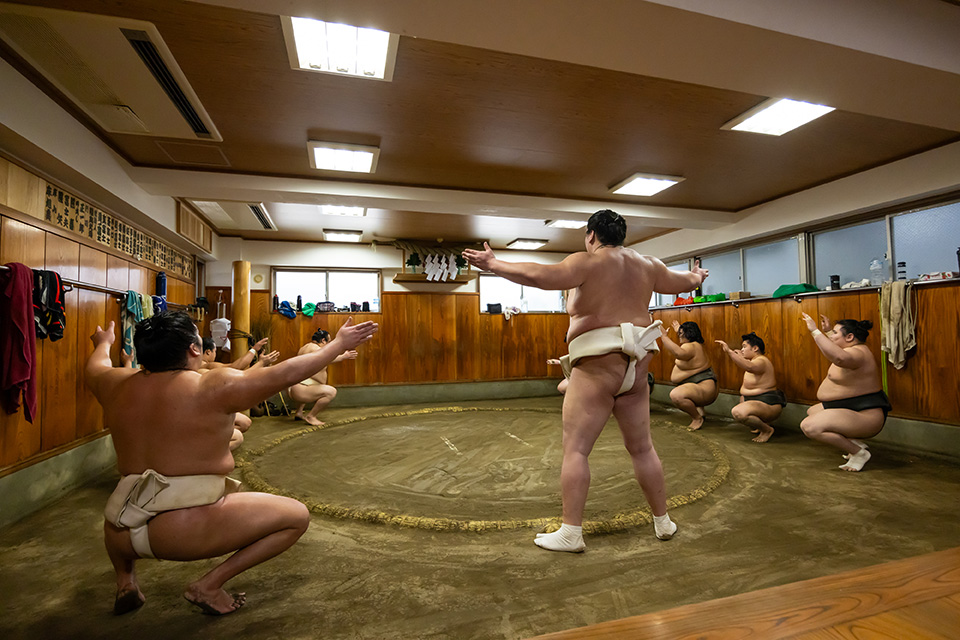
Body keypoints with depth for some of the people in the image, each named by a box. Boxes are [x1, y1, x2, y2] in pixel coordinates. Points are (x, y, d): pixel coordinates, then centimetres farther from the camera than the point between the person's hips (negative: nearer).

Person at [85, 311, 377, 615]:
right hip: (188, 530, -7)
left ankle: (125, 579, 27)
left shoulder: (116, 386, 0)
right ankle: (209, 584, 0)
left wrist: (104, 343, 45)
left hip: (121, 532, 7)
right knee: (296, 516, 1)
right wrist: (339, 344, -5)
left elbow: (95, 367, 24)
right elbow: (287, 372, -15)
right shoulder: (213, 388, -17)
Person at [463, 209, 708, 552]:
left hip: (598, 364, -7)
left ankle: (570, 533, 2)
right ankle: (663, 522, 30)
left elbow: (542, 275, -19)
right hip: (636, 364, 7)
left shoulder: (590, 261, -5)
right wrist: (696, 277, 54)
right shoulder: (647, 264, 14)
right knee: (642, 447, 18)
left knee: (574, 449, -1)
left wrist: (494, 265, -13)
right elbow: (681, 283, 31)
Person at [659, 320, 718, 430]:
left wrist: (664, 337, -37)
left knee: (676, 394, -34)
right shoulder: (696, 345, 13)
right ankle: (699, 409, 24)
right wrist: (678, 330, 49)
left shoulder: (690, 347, -19)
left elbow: (679, 353, -43)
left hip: (705, 390, -12)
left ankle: (697, 418, -12)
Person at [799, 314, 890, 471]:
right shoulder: (855, 350, 12)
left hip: (864, 416, -12)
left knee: (809, 426, -29)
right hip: (853, 410, 12)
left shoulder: (857, 353, -22)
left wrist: (815, 331, -43)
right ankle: (856, 443, 16)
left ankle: (859, 453, -10)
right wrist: (827, 330, 32)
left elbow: (839, 357, -47)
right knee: (812, 411, 30)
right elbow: (836, 352, 38)